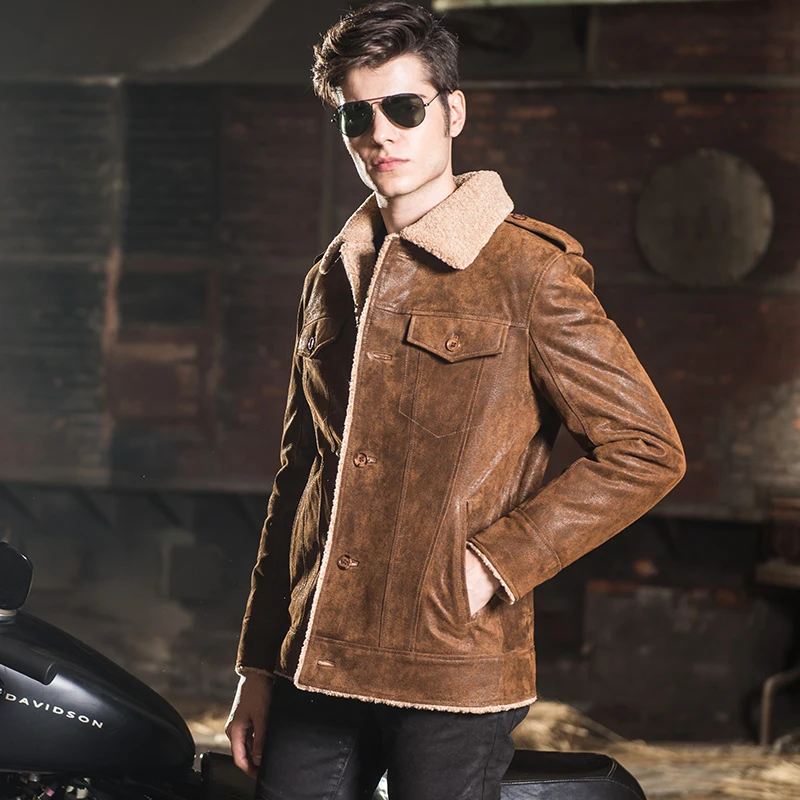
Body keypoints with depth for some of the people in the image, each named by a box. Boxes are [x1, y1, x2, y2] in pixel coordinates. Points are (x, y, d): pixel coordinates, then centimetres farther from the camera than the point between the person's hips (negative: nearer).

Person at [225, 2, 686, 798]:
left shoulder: (526, 266, -5)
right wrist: (258, 667, 14)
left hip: (453, 674, -5)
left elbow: (645, 449, -8)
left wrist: (496, 563, -12)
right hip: (315, 666, 6)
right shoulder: (332, 278, 14)